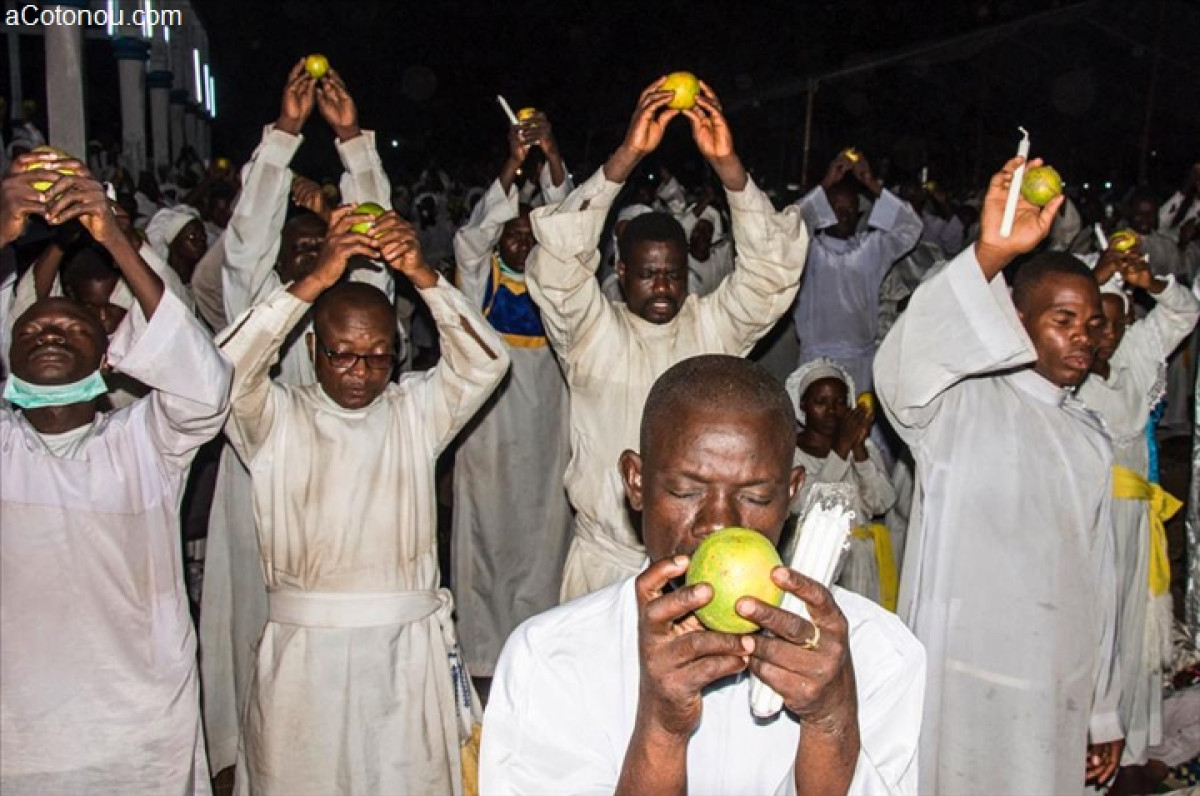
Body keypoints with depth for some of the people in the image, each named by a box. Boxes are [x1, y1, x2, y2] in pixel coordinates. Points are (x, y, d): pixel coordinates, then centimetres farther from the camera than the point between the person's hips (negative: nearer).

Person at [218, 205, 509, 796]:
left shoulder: (416, 410, 7)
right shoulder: (276, 418, 3)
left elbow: (483, 363, -8)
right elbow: (226, 369, -15)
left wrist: (422, 275, -21)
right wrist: (315, 280, -22)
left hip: (409, 649, 1)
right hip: (302, 653, -1)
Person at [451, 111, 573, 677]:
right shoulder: (479, 274, 3)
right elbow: (476, 230, -15)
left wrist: (553, 158, -23)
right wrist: (513, 163, -28)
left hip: (546, 438, 2)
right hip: (488, 435, -2)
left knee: (543, 538, 7)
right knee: (486, 537, 4)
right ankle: (482, 649, 14)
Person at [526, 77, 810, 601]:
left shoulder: (716, 327, 3)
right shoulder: (591, 333, -2)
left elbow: (773, 267, -9)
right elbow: (560, 257, -17)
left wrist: (726, 164, -20)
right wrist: (626, 156, -24)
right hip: (607, 562, -1)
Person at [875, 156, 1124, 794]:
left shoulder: (1092, 439, 14)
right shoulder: (963, 403, -6)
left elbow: (1098, 575, 17)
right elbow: (900, 369, -30)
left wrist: (1103, 712, 17)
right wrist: (988, 255, -41)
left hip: (1060, 695, 6)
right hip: (962, 685, -6)